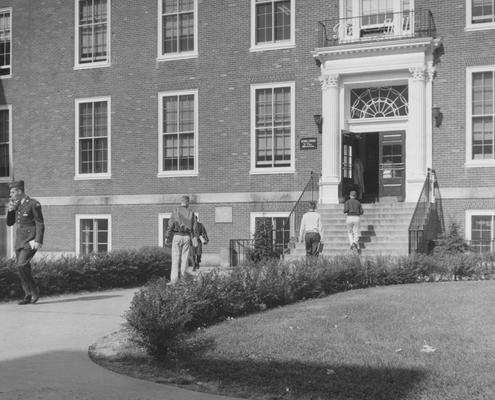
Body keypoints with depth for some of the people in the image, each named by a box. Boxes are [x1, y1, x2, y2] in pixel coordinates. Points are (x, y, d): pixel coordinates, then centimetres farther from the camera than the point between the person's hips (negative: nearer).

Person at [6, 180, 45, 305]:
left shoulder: (34, 204, -9)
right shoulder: (16, 205, 13)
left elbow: (40, 224, -12)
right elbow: (9, 223, 14)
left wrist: (38, 241, -20)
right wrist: (10, 210, -3)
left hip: (31, 241, -8)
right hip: (20, 241, 8)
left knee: (21, 265, -19)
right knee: (21, 268, 4)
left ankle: (34, 289, -3)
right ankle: (28, 296, 10)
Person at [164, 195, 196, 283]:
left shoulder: (176, 211, -2)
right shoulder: (191, 213, 5)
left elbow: (171, 224, -6)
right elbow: (194, 226, 3)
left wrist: (167, 237, -2)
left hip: (177, 236, -2)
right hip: (187, 237, 2)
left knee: (175, 258, -1)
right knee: (184, 258, 4)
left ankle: (174, 279, -7)